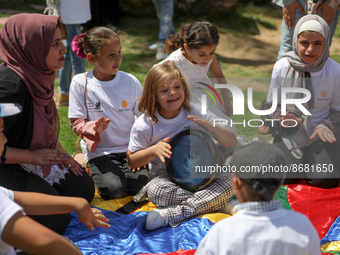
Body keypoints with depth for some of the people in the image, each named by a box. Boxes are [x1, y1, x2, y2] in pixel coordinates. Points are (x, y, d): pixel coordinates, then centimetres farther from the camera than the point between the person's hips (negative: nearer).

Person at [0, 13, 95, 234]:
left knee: (84, 191, 16)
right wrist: (32, 156, -25)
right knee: (56, 219, -14)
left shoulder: (39, 74, -3)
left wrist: (61, 153, 5)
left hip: (41, 156, 9)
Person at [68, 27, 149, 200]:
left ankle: (121, 169, 12)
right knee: (113, 190, -24)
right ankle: (93, 167, 9)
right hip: (100, 151, -2)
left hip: (130, 148, 2)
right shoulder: (80, 83, -6)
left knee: (141, 185, -20)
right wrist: (93, 128, -25)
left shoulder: (131, 82, -2)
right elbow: (76, 123, -3)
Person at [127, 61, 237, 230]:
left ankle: (170, 214, -29)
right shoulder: (145, 124, -7)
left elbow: (232, 143, -5)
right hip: (166, 177, -1)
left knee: (229, 183, -26)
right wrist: (154, 150, -19)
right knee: (156, 191, -35)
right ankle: (216, 202, -19)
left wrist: (210, 126, -24)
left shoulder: (196, 113, -4)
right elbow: (132, 162, 0)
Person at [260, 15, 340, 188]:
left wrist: (325, 126, -19)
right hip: (289, 135, 0)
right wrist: (280, 116, -19)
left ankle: (308, 160, 14)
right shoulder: (282, 67, -9)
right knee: (285, 175, -24)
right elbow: (271, 104, 3)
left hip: (319, 136, 0)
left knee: (326, 179, -20)